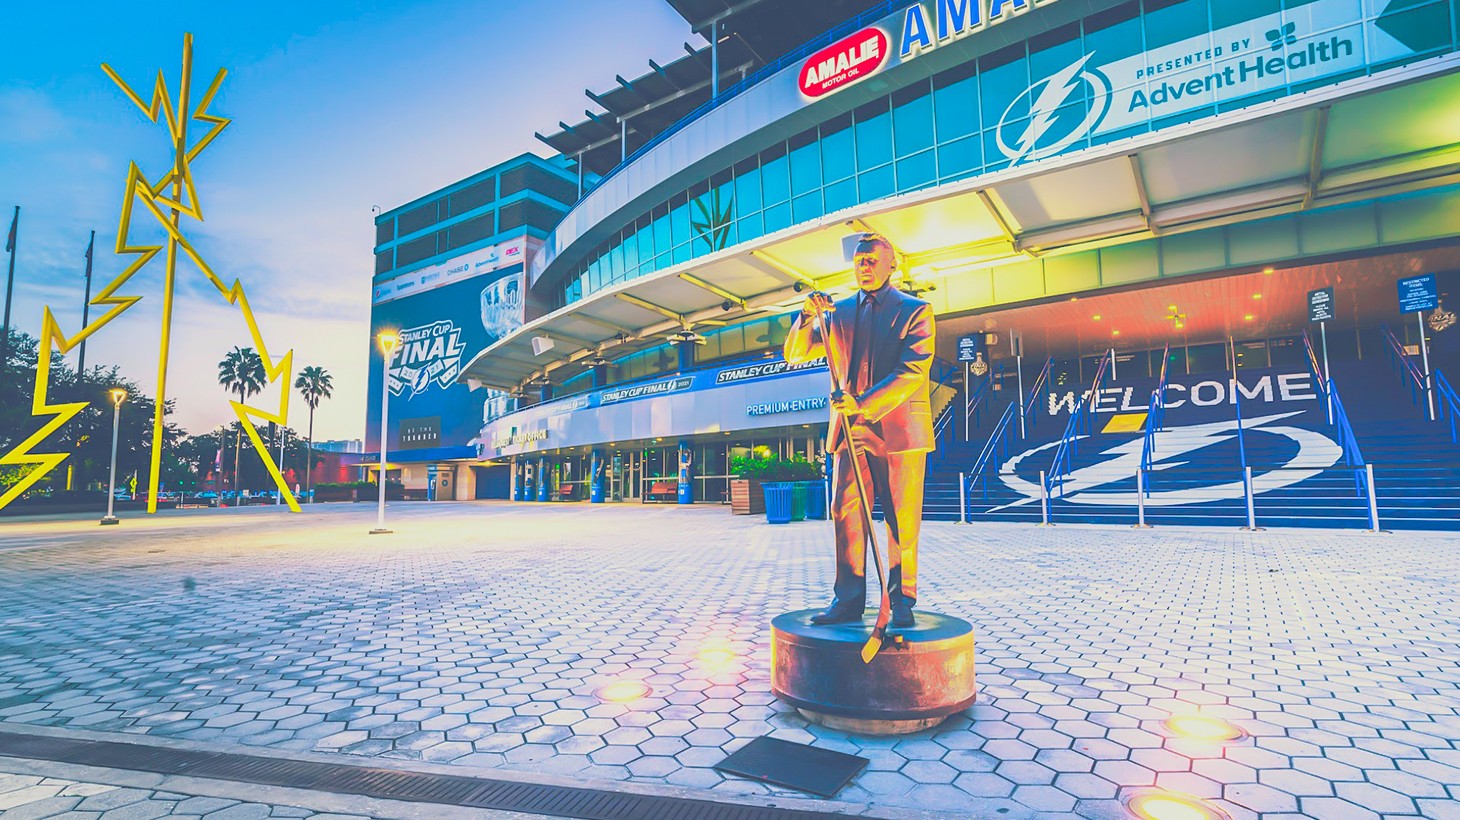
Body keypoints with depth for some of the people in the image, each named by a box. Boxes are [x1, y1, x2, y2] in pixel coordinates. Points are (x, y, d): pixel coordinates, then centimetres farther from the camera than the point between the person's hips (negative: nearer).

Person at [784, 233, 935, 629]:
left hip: (899, 429, -3)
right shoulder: (838, 312, 15)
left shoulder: (915, 310, 3)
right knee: (846, 514, 0)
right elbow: (794, 354, 12)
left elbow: (912, 371, -10)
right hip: (851, 429, 3)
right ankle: (849, 600, 7)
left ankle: (902, 601, 13)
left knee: (902, 521, 2)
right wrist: (808, 315, -7)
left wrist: (865, 403, -22)